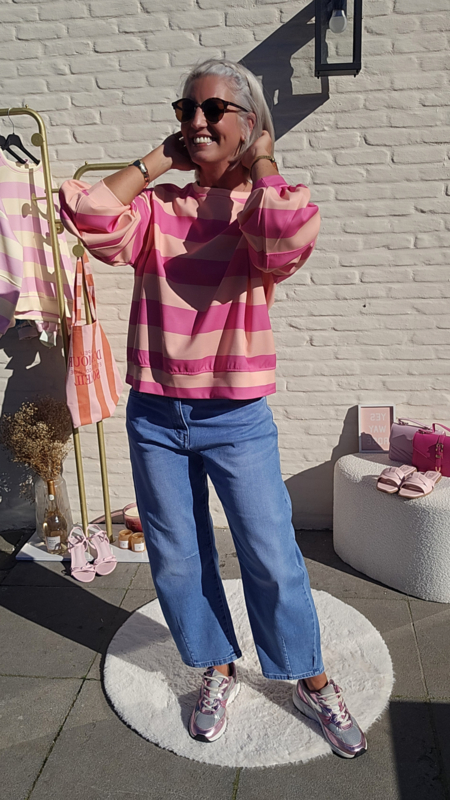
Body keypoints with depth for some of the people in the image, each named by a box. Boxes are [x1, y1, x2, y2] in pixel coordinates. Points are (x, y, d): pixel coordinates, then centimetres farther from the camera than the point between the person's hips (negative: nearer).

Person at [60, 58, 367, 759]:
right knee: (177, 559, 15)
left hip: (237, 419, -3)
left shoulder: (264, 209, -4)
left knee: (273, 560, 6)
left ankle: (311, 681, 33)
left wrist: (262, 161, -11)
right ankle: (217, 671, 40)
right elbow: (90, 216, -16)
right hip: (155, 416, 3)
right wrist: (155, 160, -4)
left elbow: (288, 234, -29)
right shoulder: (156, 207, 3)